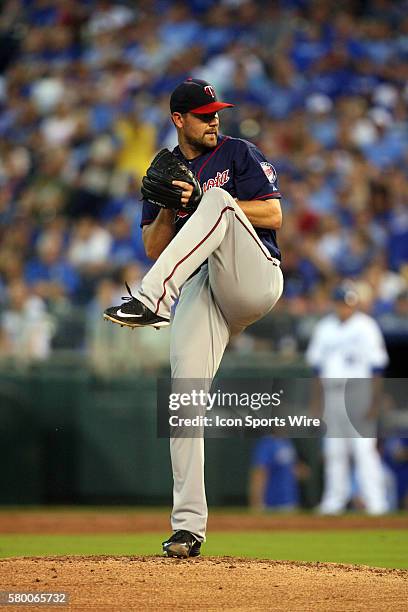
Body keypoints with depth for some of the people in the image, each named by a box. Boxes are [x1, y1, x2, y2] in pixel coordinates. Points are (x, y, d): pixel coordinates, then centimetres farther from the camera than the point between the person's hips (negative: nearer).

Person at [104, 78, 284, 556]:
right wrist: (168, 207, -6)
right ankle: (188, 523, -13)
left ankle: (152, 300, -43)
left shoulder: (239, 154, 8)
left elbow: (273, 215, -4)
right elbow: (154, 249, 14)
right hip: (196, 289, 3)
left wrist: (202, 202, -11)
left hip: (254, 279, -3)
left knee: (218, 198, -29)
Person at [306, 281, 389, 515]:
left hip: (358, 391, -5)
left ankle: (375, 501, -10)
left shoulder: (366, 327, -3)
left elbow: (376, 367, -6)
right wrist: (317, 397, 12)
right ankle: (335, 499, 11)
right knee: (333, 449, 5)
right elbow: (317, 364, 17)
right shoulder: (325, 327, 12)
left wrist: (375, 400, -12)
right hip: (331, 393, 5)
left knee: (364, 447, -10)